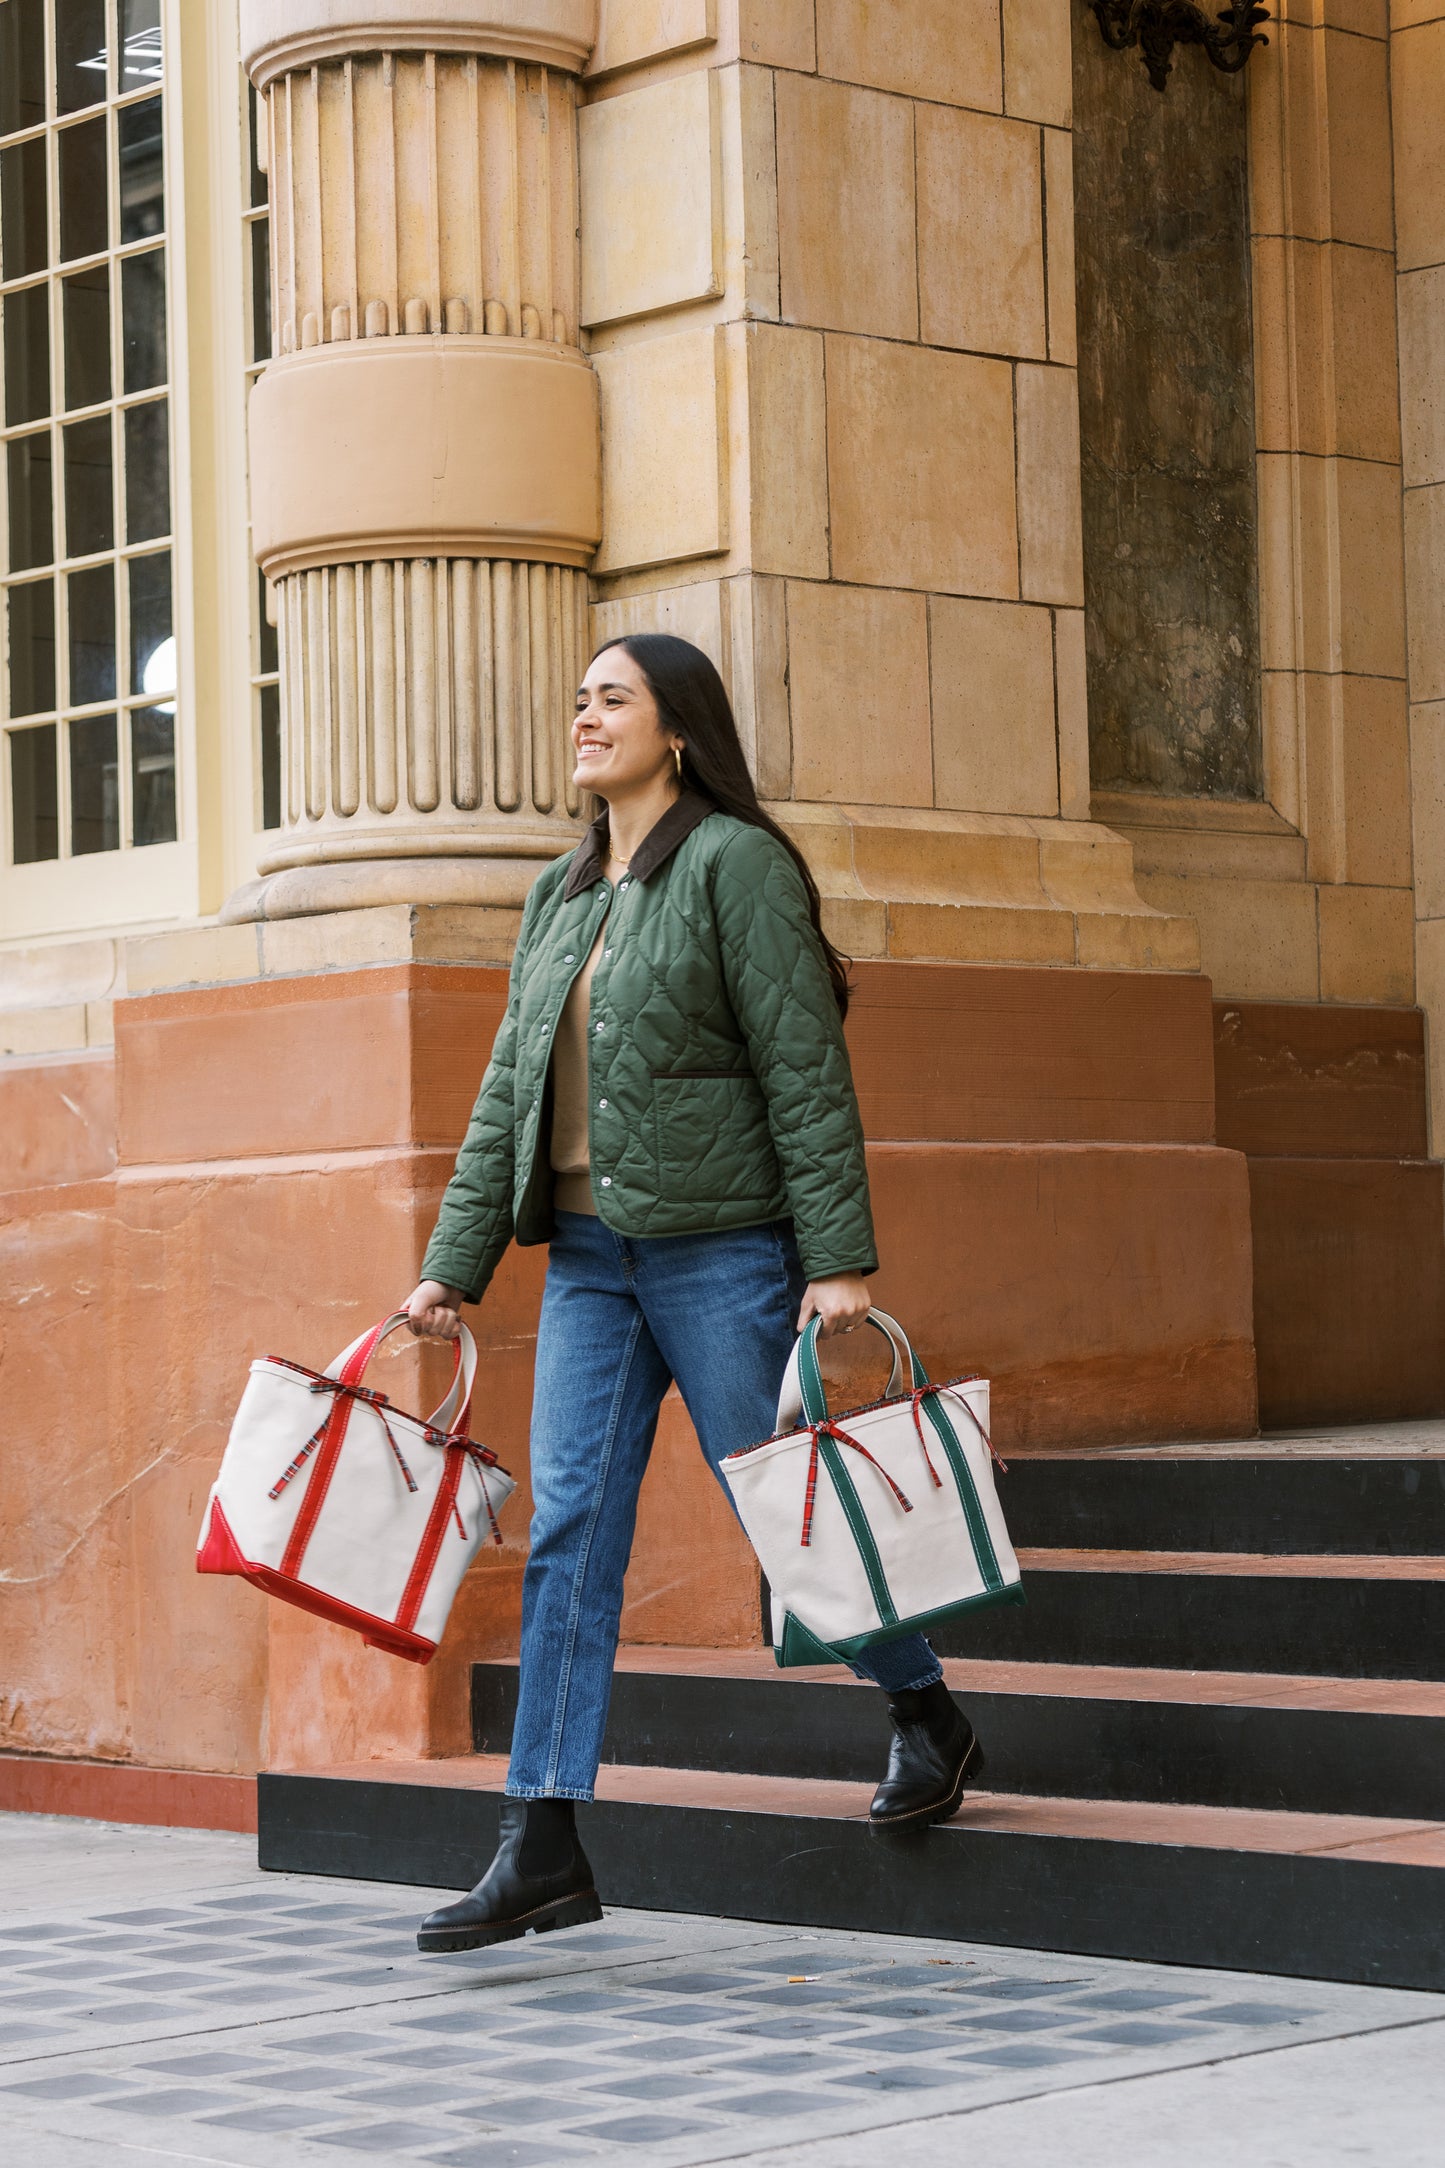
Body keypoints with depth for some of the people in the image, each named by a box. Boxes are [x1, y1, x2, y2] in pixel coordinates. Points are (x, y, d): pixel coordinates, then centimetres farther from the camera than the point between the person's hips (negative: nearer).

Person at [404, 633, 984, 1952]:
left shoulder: (737, 865, -7)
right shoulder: (560, 897, 15)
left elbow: (807, 1072, -11)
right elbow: (511, 1097, 15)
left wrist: (839, 1258, -16)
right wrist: (455, 1265, 10)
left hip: (720, 1247, -6)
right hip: (588, 1251, 6)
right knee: (569, 1531, -1)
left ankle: (928, 1718, 27)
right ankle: (545, 1848, -1)